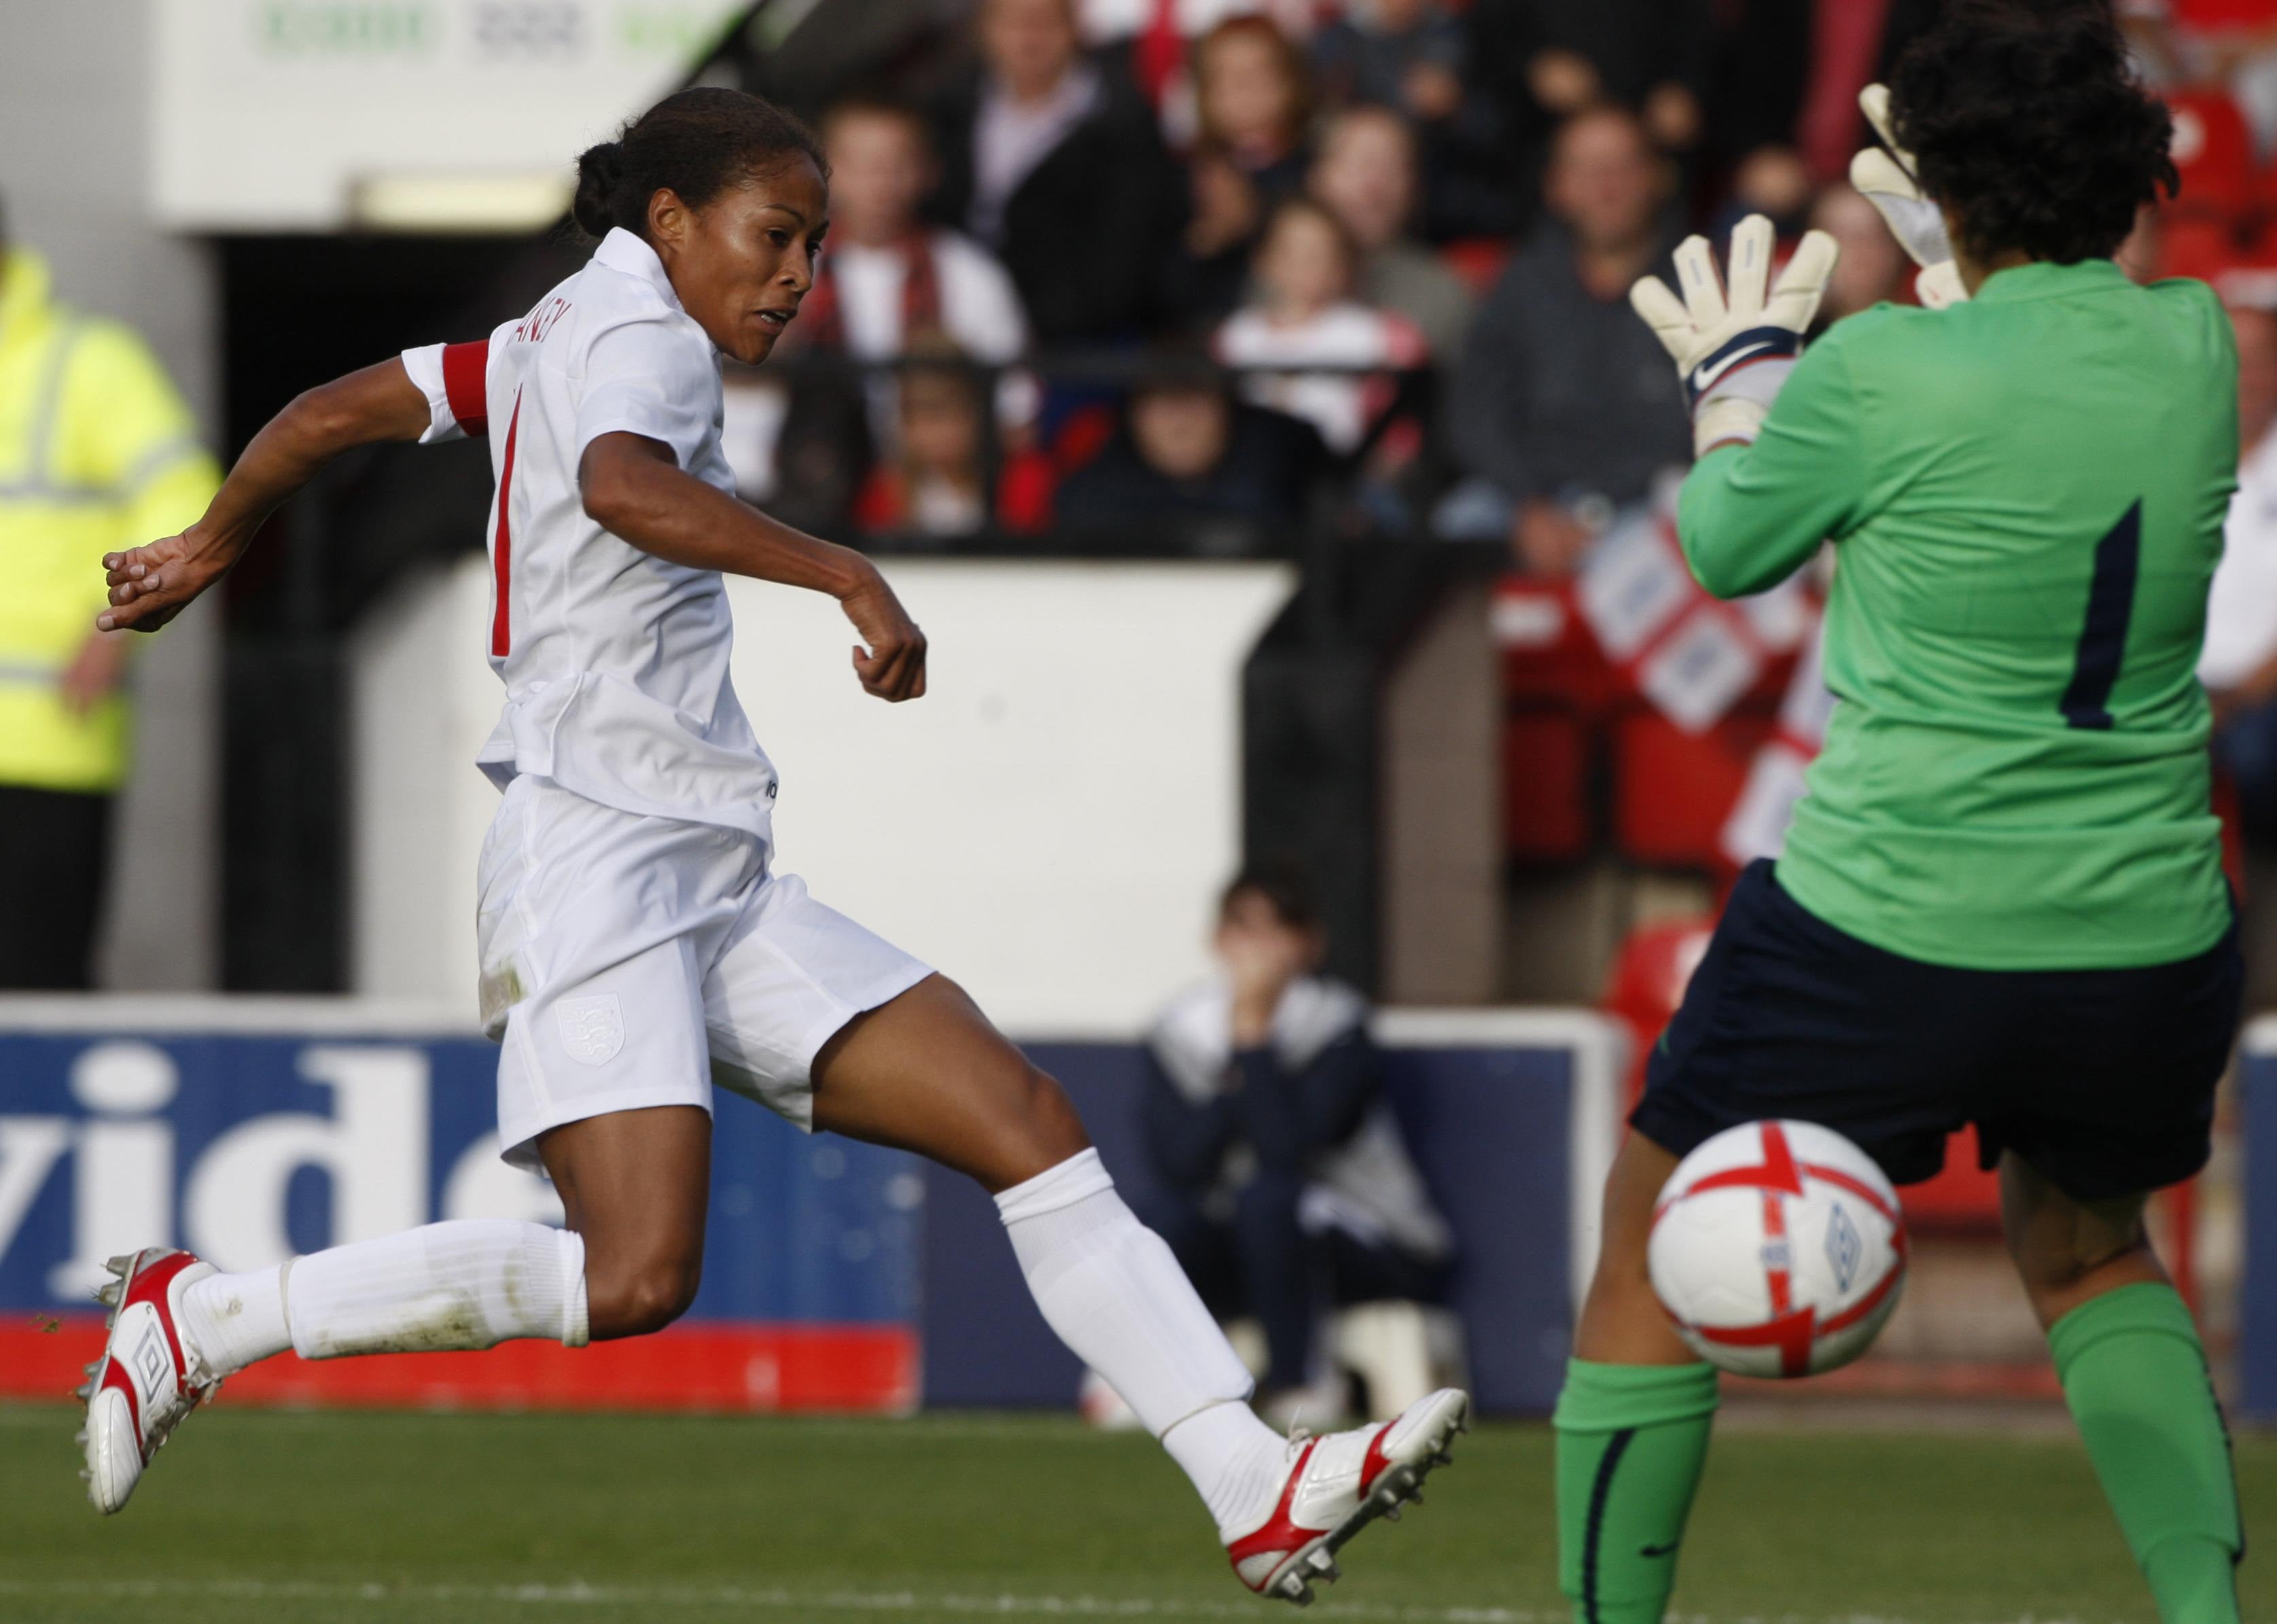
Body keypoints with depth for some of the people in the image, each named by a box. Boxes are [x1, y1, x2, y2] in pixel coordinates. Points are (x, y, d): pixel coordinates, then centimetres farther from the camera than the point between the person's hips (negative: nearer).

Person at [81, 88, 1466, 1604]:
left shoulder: (552, 338, 20)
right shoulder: (639, 331, -6)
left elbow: (328, 412, 28)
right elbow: (621, 485, -30)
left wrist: (211, 547, 44)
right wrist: (848, 575, -34)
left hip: (720, 887, 10)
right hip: (597, 858, -10)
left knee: (1033, 1126, -1)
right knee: (636, 1277, -23)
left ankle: (1257, 1489, -8)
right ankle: (200, 1318, -9)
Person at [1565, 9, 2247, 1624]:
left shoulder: (1881, 377, -15)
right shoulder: (2192, 345, -1)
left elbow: (1726, 540, 5)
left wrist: (1742, 364, 24)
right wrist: (1946, 266, 38)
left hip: (1884, 942, -5)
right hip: (2148, 938, 5)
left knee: (1654, 1244, 16)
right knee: (2089, 1249, 31)